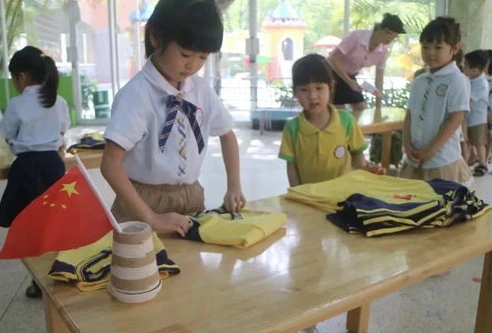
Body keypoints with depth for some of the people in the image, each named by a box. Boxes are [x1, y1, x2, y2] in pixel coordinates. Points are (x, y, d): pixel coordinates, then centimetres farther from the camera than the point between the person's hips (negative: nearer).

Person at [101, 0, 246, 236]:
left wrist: (234, 187, 2)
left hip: (192, 197, 5)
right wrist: (151, 218, -25)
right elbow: (110, 165, -22)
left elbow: (227, 135, 13)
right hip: (145, 200, -5)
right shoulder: (137, 94, -19)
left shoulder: (201, 90, -2)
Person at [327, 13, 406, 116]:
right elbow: (333, 59, -27)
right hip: (333, 74, -6)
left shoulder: (383, 51, -9)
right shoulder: (357, 36, -28)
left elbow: (379, 78, -3)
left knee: (362, 111, 5)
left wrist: (378, 106, -5)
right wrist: (349, 82, -29)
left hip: (350, 76, 7)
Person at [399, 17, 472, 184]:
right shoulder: (418, 81, 10)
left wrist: (430, 150, -14)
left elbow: (455, 119, -13)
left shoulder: (457, 81, -9)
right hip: (414, 159, 6)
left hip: (443, 161, -6)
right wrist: (407, 145, -2)